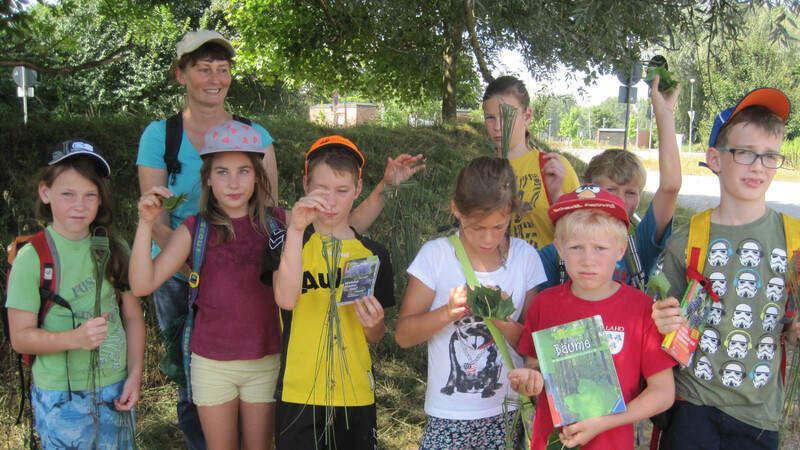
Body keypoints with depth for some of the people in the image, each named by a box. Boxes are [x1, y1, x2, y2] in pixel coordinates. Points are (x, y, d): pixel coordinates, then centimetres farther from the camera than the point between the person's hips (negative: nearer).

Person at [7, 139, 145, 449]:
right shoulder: (31, 258, -11)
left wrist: (135, 374, -2)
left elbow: (133, 316, 5)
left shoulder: (114, 249, 0)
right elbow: (20, 337, -10)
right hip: (61, 399, -3)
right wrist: (75, 337, -25)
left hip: (115, 389, 3)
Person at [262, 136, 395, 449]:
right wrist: (295, 229, -25)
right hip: (299, 391, -2)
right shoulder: (289, 242, -1)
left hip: (356, 391, 2)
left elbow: (375, 338, 9)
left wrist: (373, 324, -13)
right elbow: (285, 299, -21)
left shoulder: (373, 255, 4)